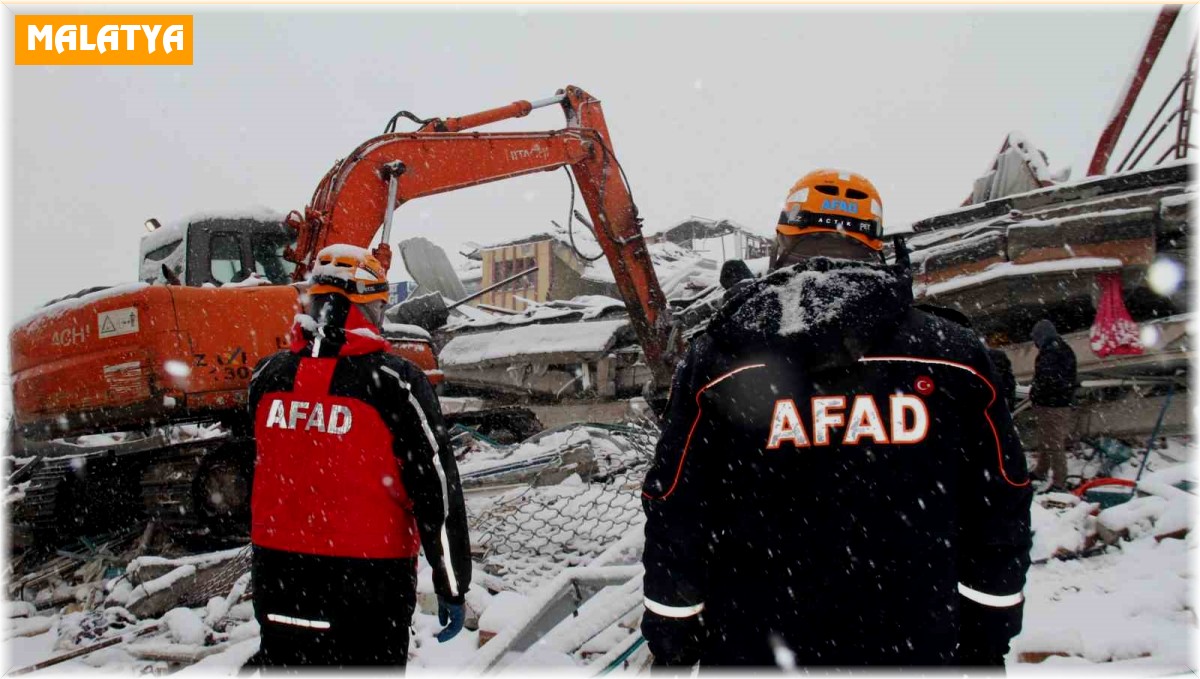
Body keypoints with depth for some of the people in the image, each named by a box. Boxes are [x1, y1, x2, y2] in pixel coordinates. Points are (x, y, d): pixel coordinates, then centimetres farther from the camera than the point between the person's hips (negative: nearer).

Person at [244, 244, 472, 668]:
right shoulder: (395, 382, -15)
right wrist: (452, 588, -5)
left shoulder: (267, 377, -1)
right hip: (368, 585, -4)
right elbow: (437, 488, -13)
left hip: (276, 575, 5)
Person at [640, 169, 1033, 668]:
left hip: (751, 651, 0)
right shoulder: (954, 356, -4)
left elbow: (674, 523, -6)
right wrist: (986, 645, 13)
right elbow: (1001, 515, 1)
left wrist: (671, 647, 7)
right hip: (915, 651, 1)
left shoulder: (714, 363, -9)